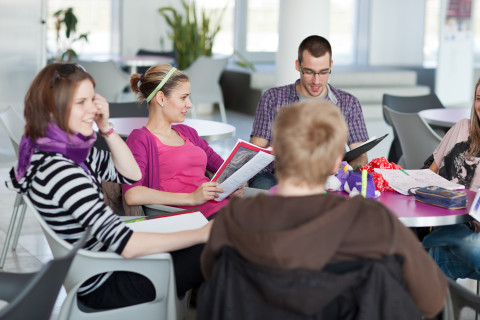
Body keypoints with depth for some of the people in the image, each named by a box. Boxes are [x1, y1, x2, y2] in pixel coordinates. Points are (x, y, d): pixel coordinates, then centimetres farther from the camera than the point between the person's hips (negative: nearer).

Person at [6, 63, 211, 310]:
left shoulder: (73, 150, -3)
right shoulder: (59, 171, -31)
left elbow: (131, 174, 9)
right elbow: (126, 245, -33)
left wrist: (106, 128, -6)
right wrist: (201, 234, -24)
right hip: (104, 286, -9)